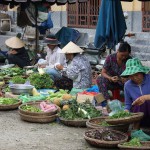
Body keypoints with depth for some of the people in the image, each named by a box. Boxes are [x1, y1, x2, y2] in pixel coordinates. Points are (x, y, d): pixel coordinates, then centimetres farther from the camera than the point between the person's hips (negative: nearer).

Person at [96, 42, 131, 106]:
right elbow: (103, 73, -11)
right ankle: (108, 100, -39)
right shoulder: (110, 58, -13)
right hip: (111, 82, 0)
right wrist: (110, 78, -32)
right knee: (99, 79, -31)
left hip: (123, 82, 0)